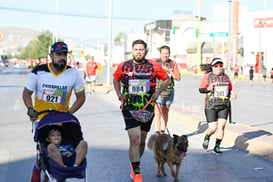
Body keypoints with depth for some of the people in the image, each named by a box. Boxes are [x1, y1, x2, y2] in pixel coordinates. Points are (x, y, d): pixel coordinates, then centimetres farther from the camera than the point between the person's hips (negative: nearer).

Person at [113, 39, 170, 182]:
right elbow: (116, 79, 18)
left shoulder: (153, 66, -1)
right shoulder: (123, 66, 0)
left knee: (142, 141, 13)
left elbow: (166, 79, 13)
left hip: (147, 109, 2)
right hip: (129, 108, -2)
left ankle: (134, 164, 37)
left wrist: (158, 92, -1)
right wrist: (119, 93, 3)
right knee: (135, 139, -14)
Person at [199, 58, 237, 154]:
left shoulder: (226, 77, 7)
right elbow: (200, 89, -1)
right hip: (211, 106, -3)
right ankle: (207, 138, 28)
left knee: (221, 126, -5)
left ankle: (217, 146, 9)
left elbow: (230, 90, 15)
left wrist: (232, 93, -8)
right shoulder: (208, 76, -3)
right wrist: (208, 89, -21)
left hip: (224, 106, 3)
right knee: (213, 128, -5)